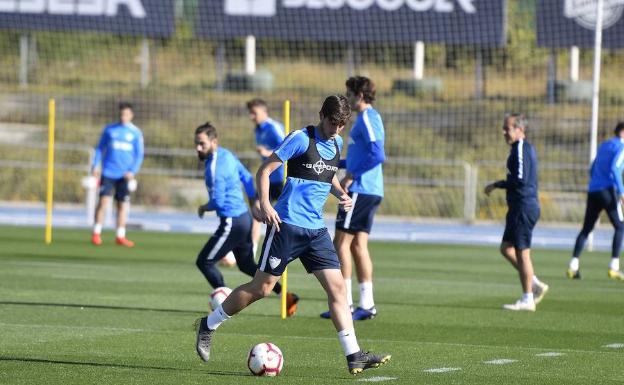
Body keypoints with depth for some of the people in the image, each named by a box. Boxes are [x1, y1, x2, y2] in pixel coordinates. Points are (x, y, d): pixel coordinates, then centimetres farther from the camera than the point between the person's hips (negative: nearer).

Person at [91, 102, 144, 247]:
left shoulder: (136, 133, 4)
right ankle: (96, 233, -2)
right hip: (108, 172, -1)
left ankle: (120, 236, 9)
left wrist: (133, 171, -7)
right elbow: (100, 148, 12)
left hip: (124, 175, 1)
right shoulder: (109, 129, 6)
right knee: (103, 201, -9)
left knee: (123, 205, 2)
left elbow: (139, 155, 5)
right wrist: (95, 165, 0)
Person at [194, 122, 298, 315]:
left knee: (204, 262, 1)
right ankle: (285, 295, 19)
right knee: (246, 265, 22)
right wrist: (254, 206, 27)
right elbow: (247, 178, 18)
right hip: (244, 217, 10)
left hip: (232, 223, -10)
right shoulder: (227, 155, 8)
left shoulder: (215, 166, -21)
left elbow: (218, 201, -24)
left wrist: (204, 208, -3)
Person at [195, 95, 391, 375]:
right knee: (261, 288, -3)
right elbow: (265, 170, -9)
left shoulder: (336, 143, 12)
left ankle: (354, 356, -6)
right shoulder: (301, 139, -10)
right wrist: (264, 204, -23)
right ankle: (209, 325, 16)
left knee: (337, 287, -4)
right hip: (288, 224, -6)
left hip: (316, 229, 6)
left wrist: (341, 194, 8)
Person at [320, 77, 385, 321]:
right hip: (370, 191, 10)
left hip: (360, 190, -10)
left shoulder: (367, 118, -12)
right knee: (358, 244, 9)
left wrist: (351, 175, -19)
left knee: (341, 242, -7)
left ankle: (344, 303, -7)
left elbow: (377, 155, -23)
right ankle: (367, 304, 8)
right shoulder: (368, 118, 18)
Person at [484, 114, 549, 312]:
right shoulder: (527, 147, 17)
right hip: (520, 207, 10)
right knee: (506, 248, 14)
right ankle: (535, 284, 16)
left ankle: (527, 299, -1)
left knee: (522, 252, -5)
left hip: (523, 207, -10)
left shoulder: (521, 149, -15)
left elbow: (519, 180, -22)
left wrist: (496, 185, -12)